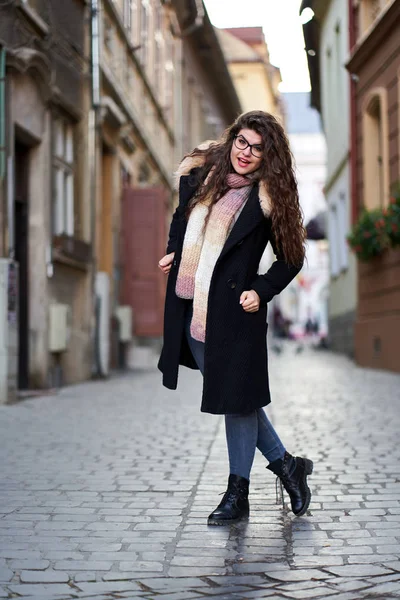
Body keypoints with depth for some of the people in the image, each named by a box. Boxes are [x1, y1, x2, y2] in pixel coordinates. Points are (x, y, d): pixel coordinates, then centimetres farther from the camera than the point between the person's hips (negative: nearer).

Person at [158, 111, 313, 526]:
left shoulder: (268, 199, -6)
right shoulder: (199, 176, 7)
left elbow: (291, 259, -1)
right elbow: (181, 218, 26)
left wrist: (262, 290, -13)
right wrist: (172, 252, 12)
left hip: (233, 311, -5)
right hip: (189, 308, 5)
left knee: (237, 396, 2)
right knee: (228, 393, 12)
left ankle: (237, 491, 18)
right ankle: (286, 464, 28)